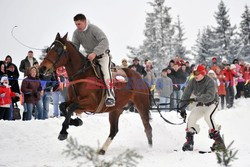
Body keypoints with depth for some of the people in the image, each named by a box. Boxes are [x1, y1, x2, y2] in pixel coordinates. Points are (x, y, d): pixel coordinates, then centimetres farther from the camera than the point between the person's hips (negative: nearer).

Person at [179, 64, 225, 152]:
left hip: (211, 103, -5)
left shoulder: (210, 82, -25)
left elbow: (210, 96, -39)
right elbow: (186, 95, -8)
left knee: (208, 116, -30)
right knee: (191, 118, -12)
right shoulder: (192, 82, -9)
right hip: (200, 105, 5)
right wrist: (182, 108, -18)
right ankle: (189, 142, 0)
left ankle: (218, 141, -27)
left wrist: (196, 99, -49)